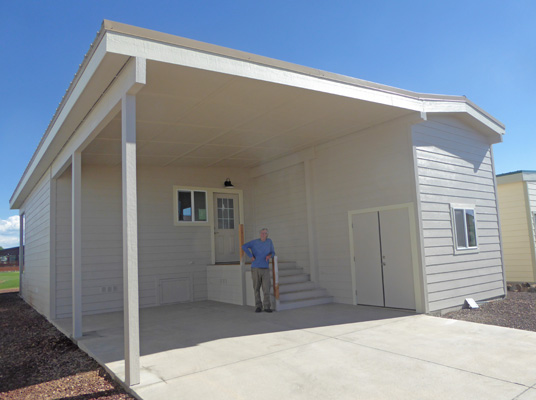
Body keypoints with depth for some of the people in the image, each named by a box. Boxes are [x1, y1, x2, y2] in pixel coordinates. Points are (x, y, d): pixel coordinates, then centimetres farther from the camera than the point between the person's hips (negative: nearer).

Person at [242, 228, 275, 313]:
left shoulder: (269, 241, 7)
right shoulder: (255, 242, 1)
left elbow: (273, 253, 12)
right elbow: (244, 247, -7)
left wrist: (270, 255, -12)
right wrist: (251, 256, -12)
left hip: (265, 269, 1)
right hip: (255, 268, -1)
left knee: (266, 288, -7)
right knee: (257, 288, 3)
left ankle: (267, 307, 1)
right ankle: (258, 307, 12)